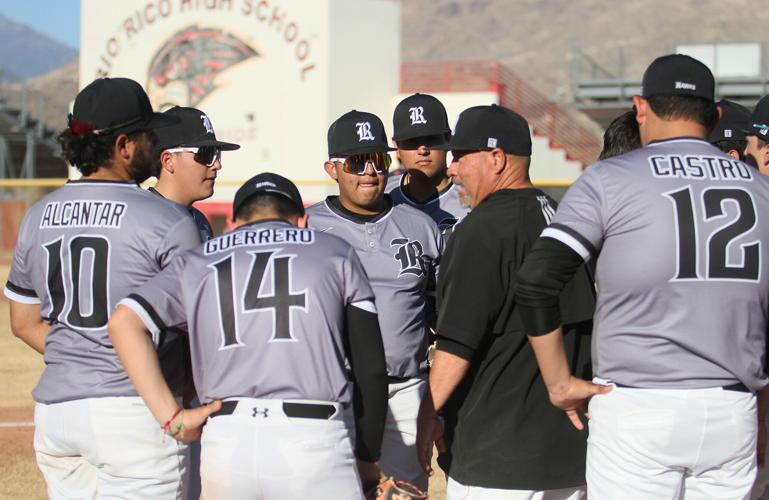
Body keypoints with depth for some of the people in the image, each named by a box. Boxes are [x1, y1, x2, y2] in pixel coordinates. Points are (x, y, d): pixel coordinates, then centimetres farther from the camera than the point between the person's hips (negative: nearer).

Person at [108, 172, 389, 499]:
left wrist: (171, 417, 2)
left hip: (224, 439, 2)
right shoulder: (335, 252, 16)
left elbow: (124, 322, 4)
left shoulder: (199, 262, 19)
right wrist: (368, 458, 21)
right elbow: (370, 369, 11)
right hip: (312, 437, -2)